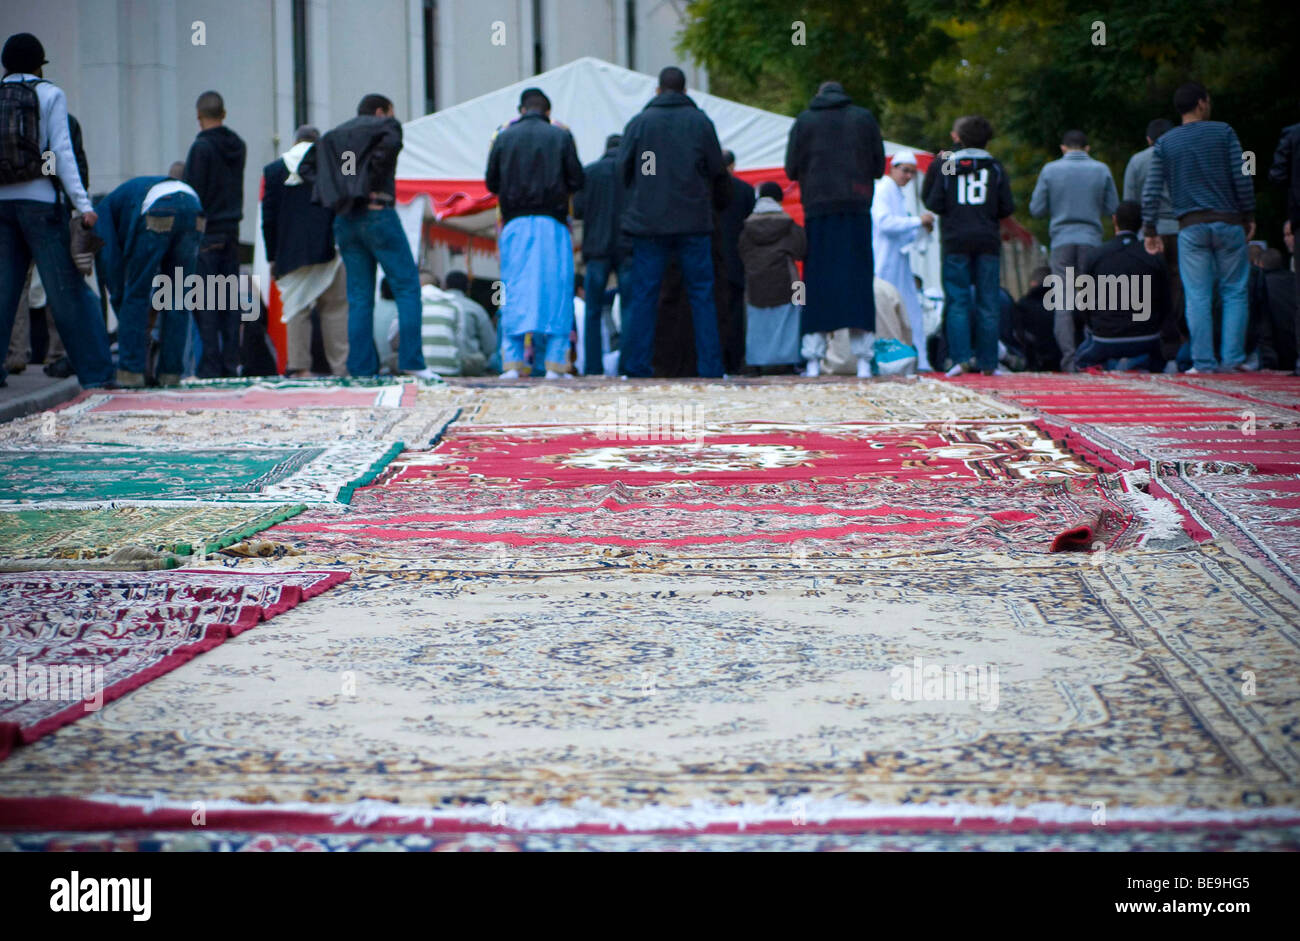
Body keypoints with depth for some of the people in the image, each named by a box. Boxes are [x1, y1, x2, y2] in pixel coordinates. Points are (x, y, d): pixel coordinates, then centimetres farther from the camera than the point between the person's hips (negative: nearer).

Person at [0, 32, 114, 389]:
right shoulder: (49, 95, 1)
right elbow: (61, 152, -7)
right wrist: (82, 205, -9)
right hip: (39, 200, -3)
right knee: (67, 292, -1)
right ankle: (94, 371, -1)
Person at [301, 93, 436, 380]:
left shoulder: (334, 136, 21)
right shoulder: (386, 127, 4)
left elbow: (305, 165, 14)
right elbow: (388, 145, -19)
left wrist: (333, 191, 7)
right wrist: (372, 186, -11)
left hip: (344, 220, 6)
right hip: (377, 215, -6)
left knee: (359, 297, 7)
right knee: (407, 287, -2)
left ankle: (361, 367, 2)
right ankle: (411, 362, -11)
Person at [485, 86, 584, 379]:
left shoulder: (504, 137, 5)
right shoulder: (561, 136, 1)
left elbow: (491, 183, 7)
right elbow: (577, 181, -1)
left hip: (515, 222, 1)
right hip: (552, 223, -1)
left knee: (514, 292, 4)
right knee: (555, 290, 1)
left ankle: (512, 363, -2)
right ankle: (555, 362, -4)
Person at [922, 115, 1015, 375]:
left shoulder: (944, 165, 2)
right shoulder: (995, 168, 5)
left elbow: (933, 203, -1)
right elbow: (1007, 207, 4)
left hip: (956, 240, -1)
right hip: (987, 241, 1)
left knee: (957, 300, 1)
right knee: (988, 302, 4)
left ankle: (960, 358, -10)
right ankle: (987, 362, 3)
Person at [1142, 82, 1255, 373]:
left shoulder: (1165, 142, 7)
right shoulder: (1223, 133, 3)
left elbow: (1151, 191, 2)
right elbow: (1242, 178, -2)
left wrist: (1150, 230, 6)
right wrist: (1249, 216, 7)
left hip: (1191, 226, 1)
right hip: (1228, 221, -1)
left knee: (1197, 297, 1)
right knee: (1234, 292, 6)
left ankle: (1203, 361, -3)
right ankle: (1232, 358, -1)